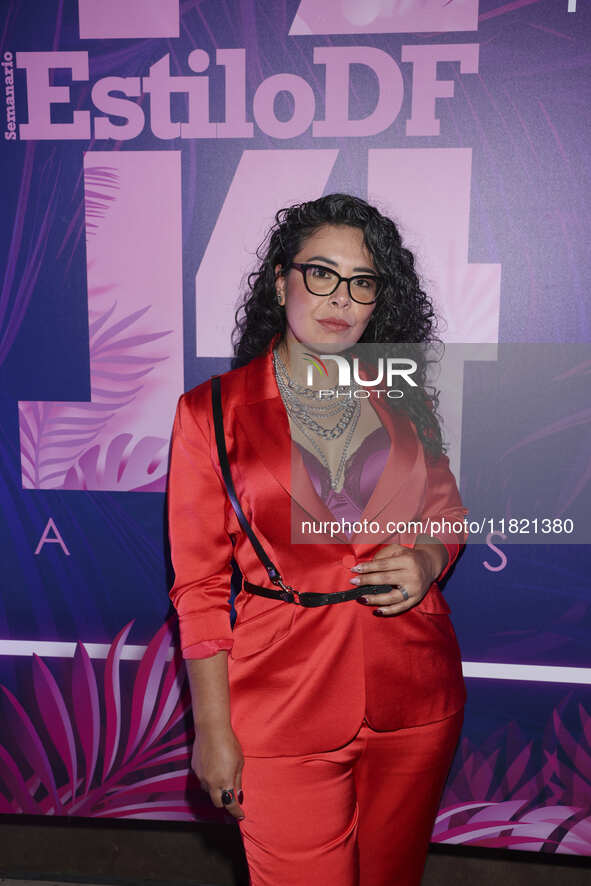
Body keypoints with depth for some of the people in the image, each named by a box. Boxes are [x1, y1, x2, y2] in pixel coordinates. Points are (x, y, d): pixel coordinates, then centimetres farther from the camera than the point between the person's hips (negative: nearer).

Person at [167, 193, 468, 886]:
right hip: (286, 706, -3)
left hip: (417, 695, 4)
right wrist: (213, 731, -4)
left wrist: (429, 558, -8)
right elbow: (199, 585, -5)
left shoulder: (405, 401, 3)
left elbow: (448, 514, 16)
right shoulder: (212, 411, -6)